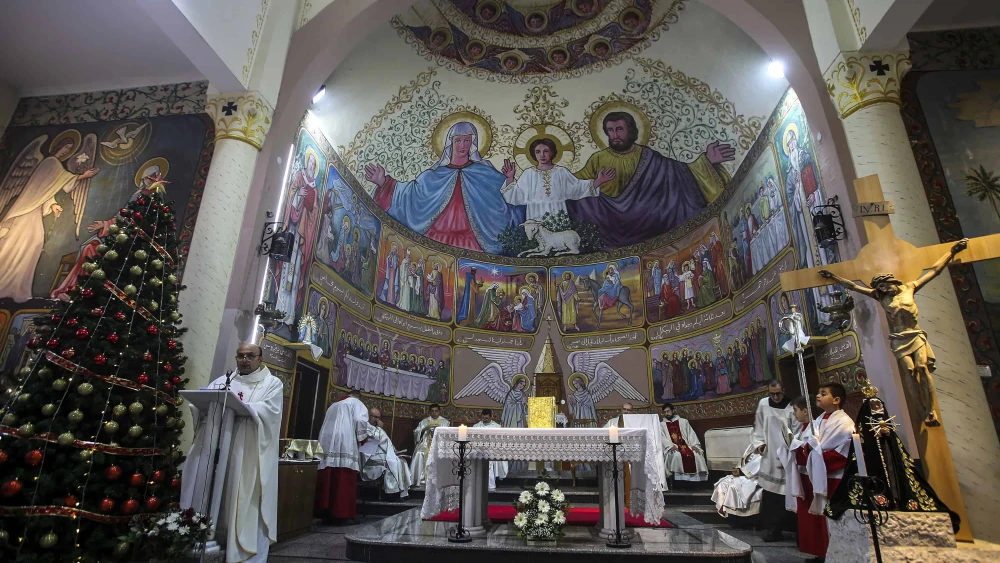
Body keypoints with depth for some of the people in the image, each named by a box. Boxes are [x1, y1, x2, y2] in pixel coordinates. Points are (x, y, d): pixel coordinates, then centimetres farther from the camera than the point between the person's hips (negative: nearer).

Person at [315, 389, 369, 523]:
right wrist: (363, 438, 7)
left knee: (327, 480, 4)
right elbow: (360, 421, -6)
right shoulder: (357, 403, 12)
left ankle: (325, 512, 6)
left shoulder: (333, 406, 32)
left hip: (326, 444, 6)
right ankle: (341, 514, -7)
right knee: (343, 481, -6)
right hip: (344, 445, -6)